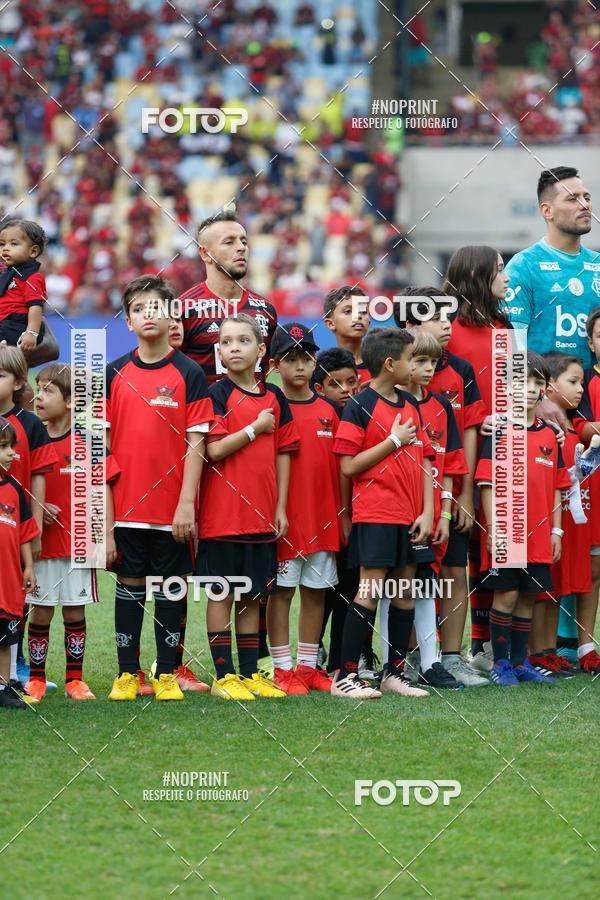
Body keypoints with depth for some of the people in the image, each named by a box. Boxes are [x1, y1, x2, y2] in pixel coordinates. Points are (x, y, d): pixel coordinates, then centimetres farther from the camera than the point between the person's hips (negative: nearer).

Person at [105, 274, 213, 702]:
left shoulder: (189, 374, -1)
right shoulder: (115, 374, 6)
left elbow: (196, 443, -4)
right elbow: (102, 444, 6)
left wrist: (186, 503, -11)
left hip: (172, 508, -2)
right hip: (126, 505, 2)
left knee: (171, 587, 4)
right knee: (129, 586, 6)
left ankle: (167, 675, 11)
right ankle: (127, 674, 13)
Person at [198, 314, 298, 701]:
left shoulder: (274, 398, 9)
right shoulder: (218, 395, -6)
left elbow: (283, 454, 12)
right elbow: (214, 450, -15)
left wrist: (280, 508, 7)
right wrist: (255, 429, -11)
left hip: (261, 516, 5)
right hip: (222, 514, -5)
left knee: (252, 596, 10)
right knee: (222, 595, 0)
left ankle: (251, 673, 17)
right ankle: (224, 676, 4)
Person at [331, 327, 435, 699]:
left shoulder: (411, 405, 13)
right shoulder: (360, 408, -8)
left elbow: (425, 461, 14)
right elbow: (349, 466, -12)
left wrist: (427, 511, 4)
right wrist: (394, 441, -13)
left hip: (410, 517, 7)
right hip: (375, 515, -7)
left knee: (405, 592, 8)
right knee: (371, 591, -9)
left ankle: (395, 672, 17)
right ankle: (346, 676, -5)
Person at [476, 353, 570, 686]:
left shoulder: (550, 435, 10)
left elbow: (557, 487, 13)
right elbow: (488, 483, -8)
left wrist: (556, 530, 8)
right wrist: (493, 527, -14)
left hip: (538, 534, 5)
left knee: (528, 596, 9)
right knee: (507, 594, -3)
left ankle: (520, 662, 18)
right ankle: (501, 664, 6)